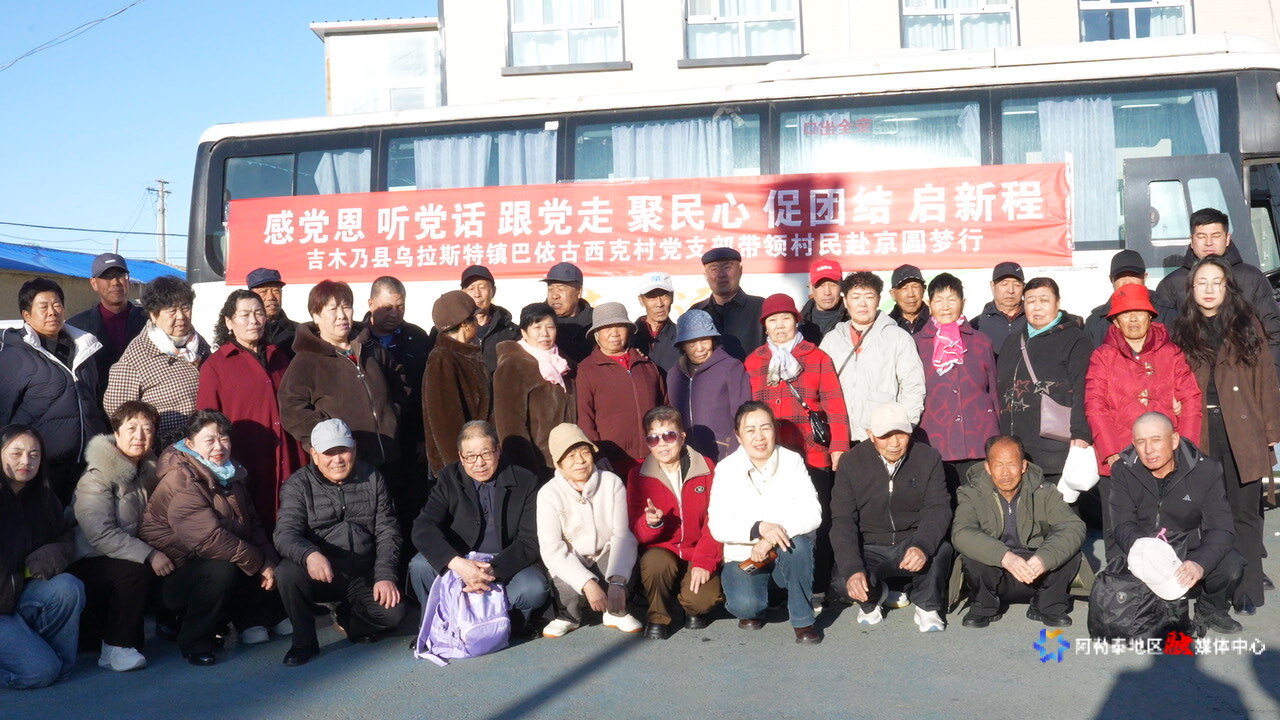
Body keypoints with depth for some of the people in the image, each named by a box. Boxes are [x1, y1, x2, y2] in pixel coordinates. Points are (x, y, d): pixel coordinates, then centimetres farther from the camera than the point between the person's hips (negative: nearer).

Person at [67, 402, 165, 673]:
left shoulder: (147, 469, 8)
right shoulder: (97, 476, -16)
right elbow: (101, 534, -25)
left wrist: (160, 553, -7)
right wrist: (148, 555, -29)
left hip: (124, 557, 8)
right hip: (86, 565, -8)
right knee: (137, 570, -31)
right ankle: (116, 647, -17)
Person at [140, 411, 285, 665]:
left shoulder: (230, 476, 7)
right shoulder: (182, 482, -22)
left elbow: (252, 525, 7)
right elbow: (210, 538, -31)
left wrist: (269, 561, -9)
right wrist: (259, 563, -25)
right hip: (173, 575, -8)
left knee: (269, 560, -6)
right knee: (223, 571, -33)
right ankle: (194, 643, -15)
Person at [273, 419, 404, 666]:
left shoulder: (372, 479, 5)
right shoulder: (299, 484, -2)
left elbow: (387, 532, 3)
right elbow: (285, 533, -17)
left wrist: (385, 576, -12)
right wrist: (309, 555, -39)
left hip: (363, 577, 1)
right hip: (319, 575, -1)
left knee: (393, 612, -23)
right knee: (287, 572, -32)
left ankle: (345, 618, 12)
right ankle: (304, 642, -8)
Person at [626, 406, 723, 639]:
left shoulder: (706, 469, -3)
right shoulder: (639, 477, -1)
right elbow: (636, 532, -4)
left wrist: (704, 561, -17)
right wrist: (651, 523, -28)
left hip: (698, 552, 0)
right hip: (661, 550, 0)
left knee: (703, 599, -27)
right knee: (655, 562, -35)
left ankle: (694, 610, 14)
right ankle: (657, 617, -5)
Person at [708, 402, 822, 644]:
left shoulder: (792, 461, -2)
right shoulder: (726, 469, -4)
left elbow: (813, 514, -13)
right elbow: (717, 526, -12)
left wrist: (772, 539, -27)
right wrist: (759, 528, -30)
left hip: (787, 557, 1)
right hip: (743, 558, -1)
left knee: (798, 542, -33)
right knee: (745, 604, -30)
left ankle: (803, 619, -13)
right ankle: (751, 609, 9)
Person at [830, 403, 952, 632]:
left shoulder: (928, 458, -5)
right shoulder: (852, 463, -7)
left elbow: (938, 509, -13)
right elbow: (842, 521, -11)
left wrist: (923, 546, -36)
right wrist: (852, 569, -27)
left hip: (912, 543, 0)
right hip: (870, 549, 0)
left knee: (941, 549, -33)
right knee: (843, 584, -28)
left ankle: (927, 606, -2)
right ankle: (874, 596, 12)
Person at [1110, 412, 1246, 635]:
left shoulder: (1206, 469, -10)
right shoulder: (1123, 471, -7)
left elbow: (1220, 527, -17)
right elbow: (1123, 526, -13)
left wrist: (1200, 563, -38)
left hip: (1192, 551, 0)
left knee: (1231, 565, -28)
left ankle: (1210, 609, 6)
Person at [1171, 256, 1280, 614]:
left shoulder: (1247, 325, 6)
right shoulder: (1183, 330, 8)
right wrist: (1177, 433, -2)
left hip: (1243, 433, -1)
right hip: (1199, 434, 1)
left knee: (1244, 513, 3)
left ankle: (1246, 591, 10)